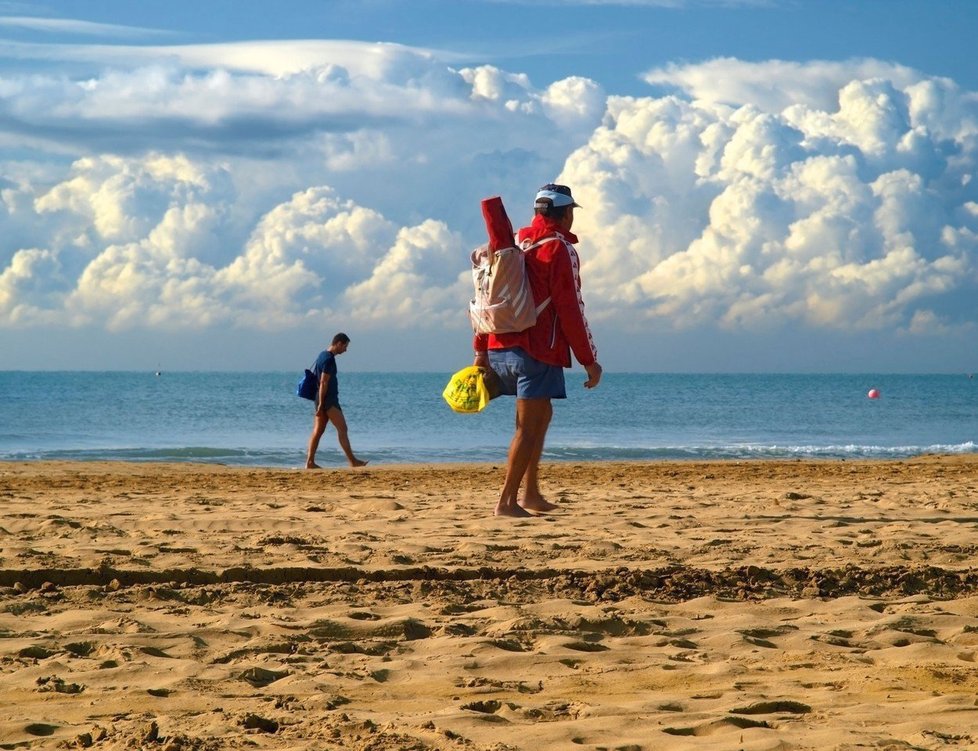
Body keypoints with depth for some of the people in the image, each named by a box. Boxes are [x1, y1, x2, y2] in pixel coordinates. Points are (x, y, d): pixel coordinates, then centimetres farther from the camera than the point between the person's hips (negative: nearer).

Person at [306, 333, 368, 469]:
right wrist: (321, 404, -20)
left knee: (318, 431, 8)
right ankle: (352, 461, -7)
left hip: (322, 399, 10)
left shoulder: (323, 355, 15)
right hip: (329, 400, -10)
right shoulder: (329, 359, -16)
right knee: (342, 429, -7)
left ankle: (310, 462, 5)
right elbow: (323, 383, -19)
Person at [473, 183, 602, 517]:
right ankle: (507, 501, -6)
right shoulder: (560, 249, -8)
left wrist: (481, 350, 17)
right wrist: (589, 361, -8)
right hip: (537, 351, -8)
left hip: (499, 348, 8)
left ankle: (532, 493, 21)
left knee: (542, 414, 21)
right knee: (528, 425, -4)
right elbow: (570, 310, -12)